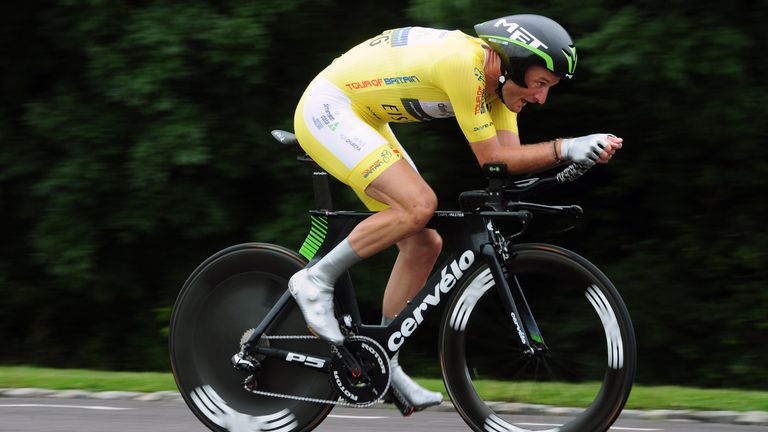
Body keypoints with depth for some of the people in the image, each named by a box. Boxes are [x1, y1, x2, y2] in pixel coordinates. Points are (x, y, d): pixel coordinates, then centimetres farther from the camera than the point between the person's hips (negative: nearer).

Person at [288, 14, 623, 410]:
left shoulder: (495, 78, 0)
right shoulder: (465, 64, -28)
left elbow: (511, 155, -3)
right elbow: (492, 159, -25)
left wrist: (584, 150, -16)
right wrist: (565, 149, -30)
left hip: (361, 121, 10)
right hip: (326, 109, -10)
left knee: (424, 244, 4)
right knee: (419, 205, -26)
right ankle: (316, 281, -13)